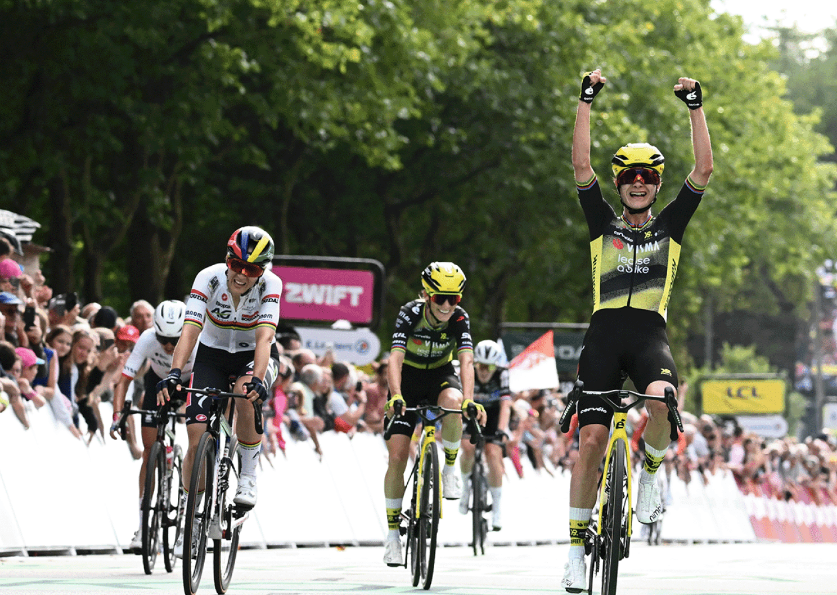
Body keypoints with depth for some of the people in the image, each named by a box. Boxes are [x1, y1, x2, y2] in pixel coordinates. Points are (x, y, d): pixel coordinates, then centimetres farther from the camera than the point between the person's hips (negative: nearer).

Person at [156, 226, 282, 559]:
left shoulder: (270, 284, -25)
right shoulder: (209, 279, -25)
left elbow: (264, 336, -35)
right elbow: (190, 331, -34)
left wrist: (258, 378, -52)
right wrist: (174, 373, -49)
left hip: (255, 356, -1)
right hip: (213, 354, 1)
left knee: (248, 394, -37)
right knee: (197, 437, -13)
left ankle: (248, 477, -16)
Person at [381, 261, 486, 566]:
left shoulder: (459, 318, -21)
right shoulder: (410, 314, -25)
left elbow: (466, 361, -31)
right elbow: (395, 358, -35)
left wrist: (469, 400, -48)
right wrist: (395, 396, -52)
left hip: (440, 376, 1)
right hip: (408, 380, -1)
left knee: (452, 401, -38)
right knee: (397, 457, -10)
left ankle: (450, 466, -12)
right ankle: (393, 533, 4)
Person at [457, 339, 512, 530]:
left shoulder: (502, 375, -28)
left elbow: (505, 404, -36)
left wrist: (502, 429, -50)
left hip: (493, 414, 0)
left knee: (493, 455, -16)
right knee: (469, 448, -26)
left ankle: (496, 507, -5)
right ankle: (466, 484, 5)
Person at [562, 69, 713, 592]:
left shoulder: (670, 225, 15)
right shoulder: (603, 224, 15)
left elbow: (704, 170, 6)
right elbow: (581, 166, 5)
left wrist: (696, 106, 2)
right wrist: (587, 102, 1)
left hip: (650, 333, -1)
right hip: (605, 334, 1)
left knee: (660, 399, -34)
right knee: (592, 439, -7)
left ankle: (651, 468, -3)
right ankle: (577, 545, 3)